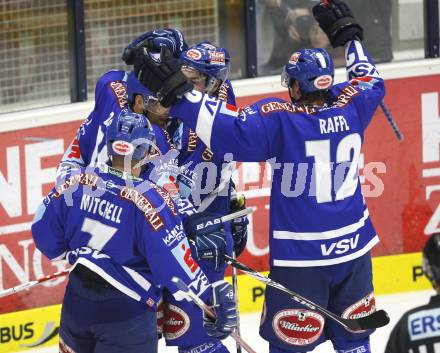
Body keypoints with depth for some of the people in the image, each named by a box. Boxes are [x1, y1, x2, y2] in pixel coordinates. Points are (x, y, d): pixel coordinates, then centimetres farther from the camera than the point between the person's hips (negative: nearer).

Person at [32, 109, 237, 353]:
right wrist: (211, 295, -16)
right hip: (126, 312, -5)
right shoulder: (151, 200, -22)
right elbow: (175, 263, -24)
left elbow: (44, 231, 4)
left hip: (77, 303, 5)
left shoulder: (77, 182, -8)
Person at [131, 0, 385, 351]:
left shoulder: (280, 118, -16)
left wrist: (175, 90, -25)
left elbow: (229, 130, -27)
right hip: (354, 249, 6)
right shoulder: (349, 105, 0)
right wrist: (348, 35, 35)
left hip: (301, 257, -5)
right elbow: (372, 82, 23)